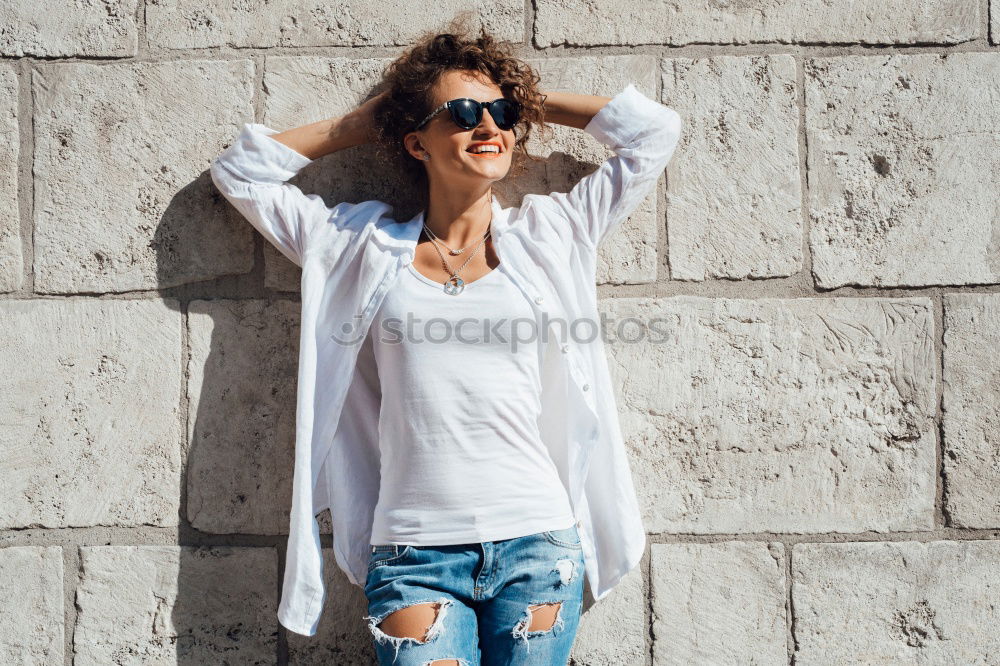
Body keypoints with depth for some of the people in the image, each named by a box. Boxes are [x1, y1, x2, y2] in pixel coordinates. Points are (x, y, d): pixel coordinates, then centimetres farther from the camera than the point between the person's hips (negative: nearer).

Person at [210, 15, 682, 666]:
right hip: (414, 554, 0)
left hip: (536, 544, 1)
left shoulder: (546, 235, 9)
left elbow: (655, 130, 13)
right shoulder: (366, 246, 9)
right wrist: (364, 121, 16)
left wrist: (525, 100, 17)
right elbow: (240, 170, 16)